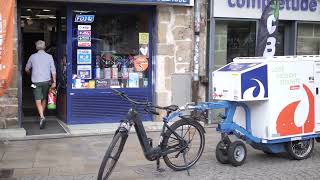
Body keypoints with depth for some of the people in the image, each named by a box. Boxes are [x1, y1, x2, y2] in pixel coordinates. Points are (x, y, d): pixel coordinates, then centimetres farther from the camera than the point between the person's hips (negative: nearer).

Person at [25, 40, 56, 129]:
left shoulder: (33, 57, 1)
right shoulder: (49, 56, -1)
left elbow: (27, 69, 13)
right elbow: (53, 70, -4)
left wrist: (30, 74, 35)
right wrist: (54, 82, 2)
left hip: (36, 81, -2)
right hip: (46, 81, 2)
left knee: (38, 101, -4)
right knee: (44, 99, 19)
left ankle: (42, 117, -22)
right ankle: (41, 115, 29)